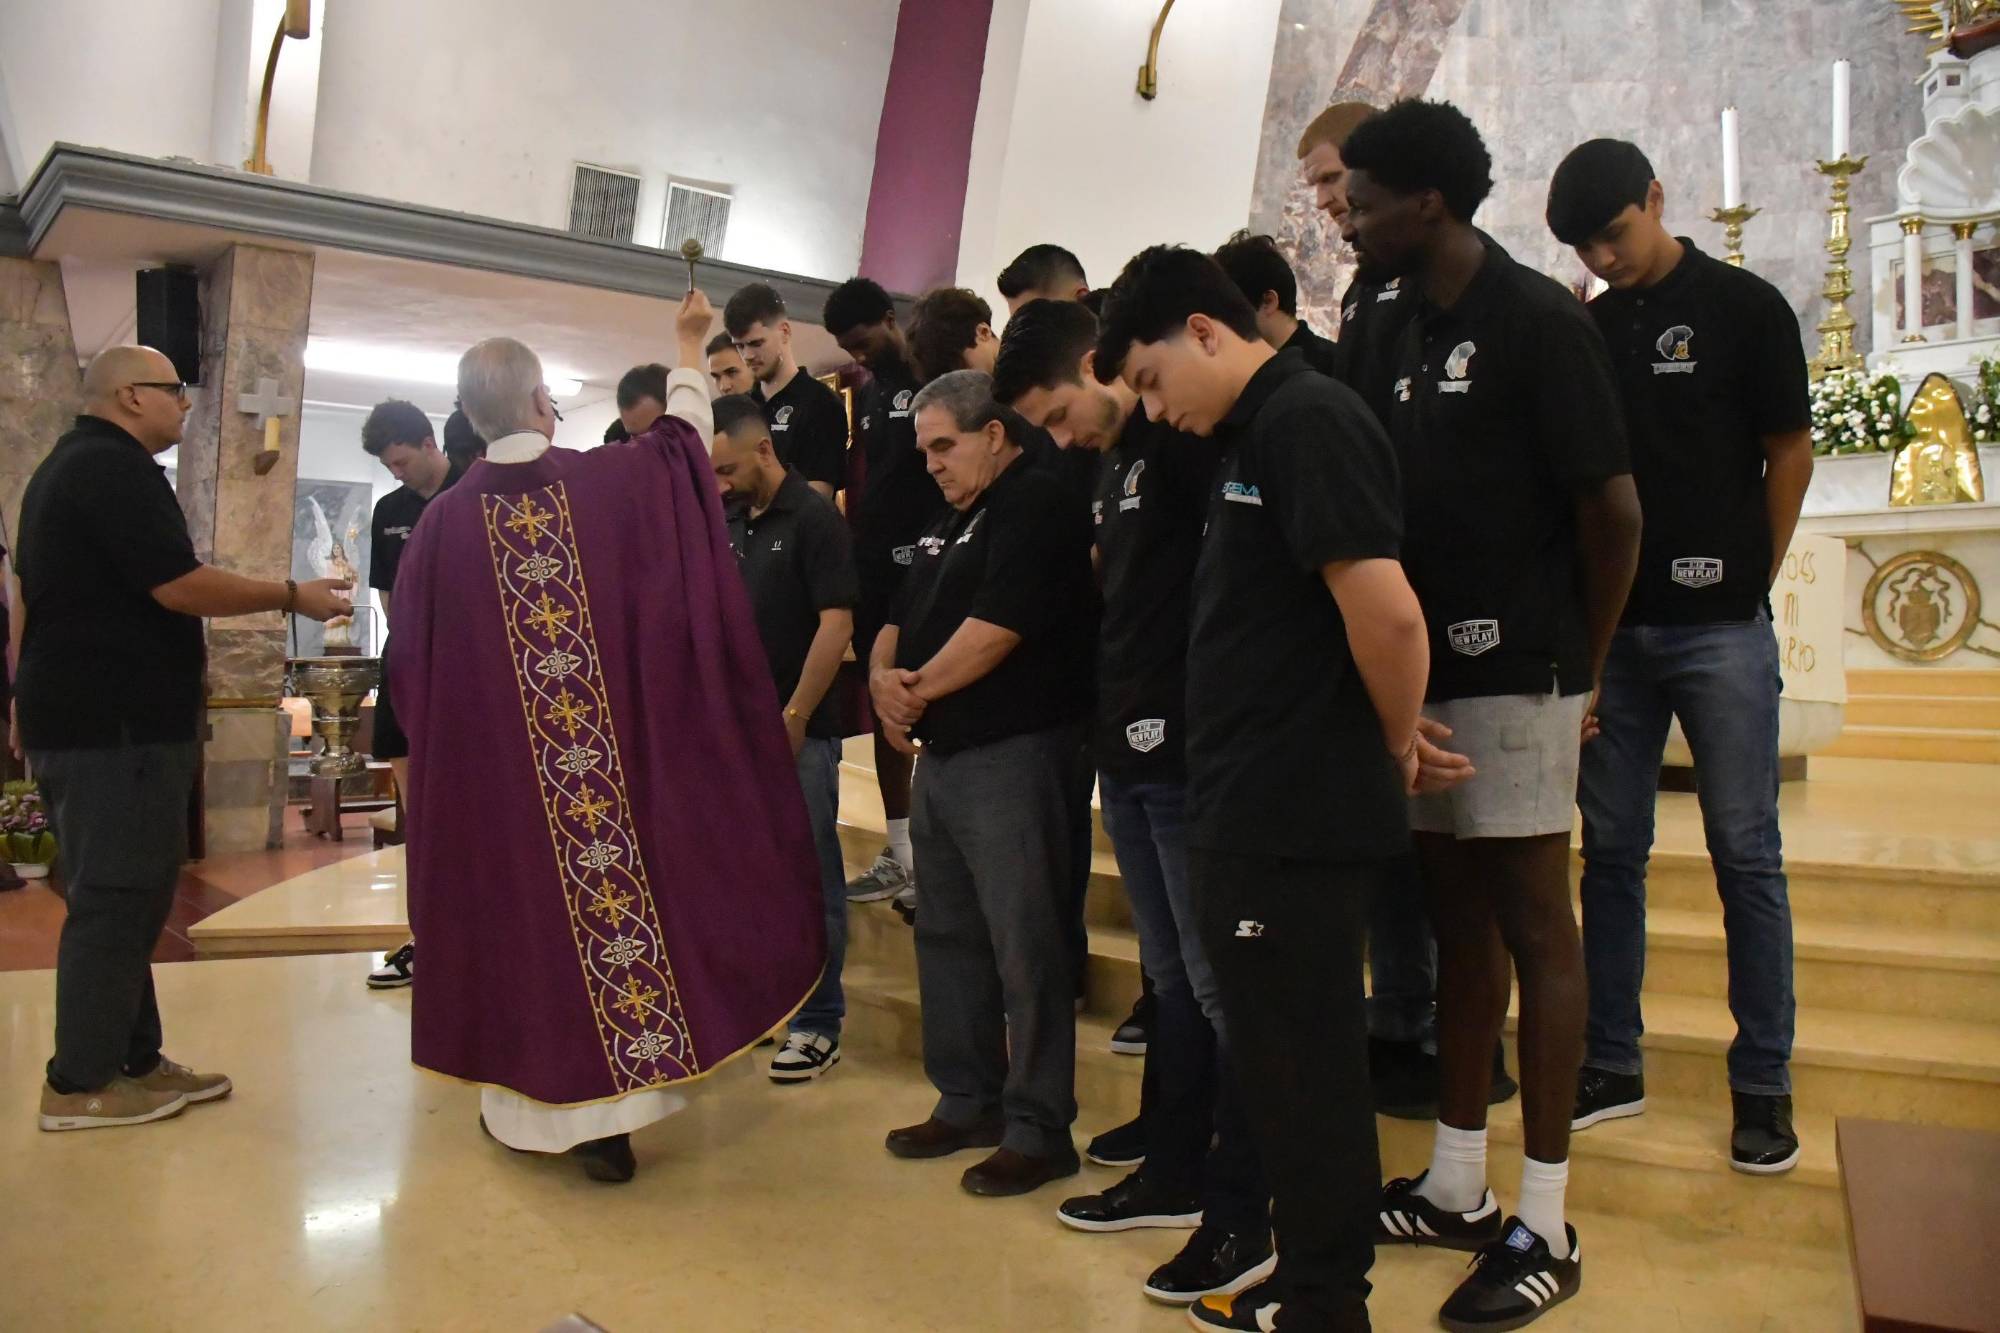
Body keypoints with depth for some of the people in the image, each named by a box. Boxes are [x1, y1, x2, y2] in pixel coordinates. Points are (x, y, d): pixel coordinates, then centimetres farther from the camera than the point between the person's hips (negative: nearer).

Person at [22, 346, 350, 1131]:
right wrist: (292, 596, -9)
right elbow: (180, 587, -19)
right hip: (116, 722, -11)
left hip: (81, 713, 11)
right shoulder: (115, 468, -13)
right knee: (114, 898, -5)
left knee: (118, 895, 12)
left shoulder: (69, 466, 20)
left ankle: (132, 1061, 18)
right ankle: (81, 1084, 2)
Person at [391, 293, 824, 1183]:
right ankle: (606, 1109, 13)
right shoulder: (611, 482, -6)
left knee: (515, 910, 13)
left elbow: (412, 659, 4)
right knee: (609, 892, 8)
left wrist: (446, 737, 21)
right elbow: (685, 433, 15)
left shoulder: (445, 520, -4)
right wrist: (689, 346, 31)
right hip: (614, 753, -1)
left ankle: (528, 1100, 26)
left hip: (488, 771, 1)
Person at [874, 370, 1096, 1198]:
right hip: (941, 755, 10)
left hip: (1010, 755, -10)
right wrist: (883, 679, -4)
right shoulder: (946, 529, 19)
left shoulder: (1037, 506, -10)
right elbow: (900, 623, 18)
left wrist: (920, 690, -8)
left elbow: (995, 628, -20)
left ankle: (1038, 1130, 9)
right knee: (947, 934, 16)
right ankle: (967, 1102, 29)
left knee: (1025, 947, -3)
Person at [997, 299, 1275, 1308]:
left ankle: (1240, 1216, 10)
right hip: (1127, 754, 9)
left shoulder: (1183, 444, -10)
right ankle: (1173, 1174, 29)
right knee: (1169, 978, 16)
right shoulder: (1108, 471, 17)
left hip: (1188, 756, -9)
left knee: (1220, 988, -1)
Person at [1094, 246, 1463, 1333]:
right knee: (1278, 1060, 18)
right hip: (1251, 813, 10)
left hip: (1296, 822, -10)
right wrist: (1390, 744, 13)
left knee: (1303, 1071, 3)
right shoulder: (1253, 436, 16)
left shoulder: (1307, 421, -13)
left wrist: (1399, 743, -8)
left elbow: (1387, 612, -23)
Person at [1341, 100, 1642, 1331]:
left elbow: (1612, 510, -11)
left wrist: (1582, 665, -2)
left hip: (1512, 677, -7)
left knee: (1535, 929, 0)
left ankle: (1545, 1227, 12)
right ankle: (1457, 1185, 26)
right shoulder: (1409, 337, 14)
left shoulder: (1539, 319, -8)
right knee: (1459, 922, 13)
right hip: (1426, 676, 8)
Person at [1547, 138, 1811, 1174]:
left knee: (1746, 857, 2)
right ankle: (1611, 1063, 20)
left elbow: (1791, 454, 2)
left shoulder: (1744, 307, 1)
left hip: (1717, 629, -4)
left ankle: (1763, 1084, 13)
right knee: (1610, 852, 8)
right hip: (1610, 627, 4)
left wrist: (1745, 580, 1)